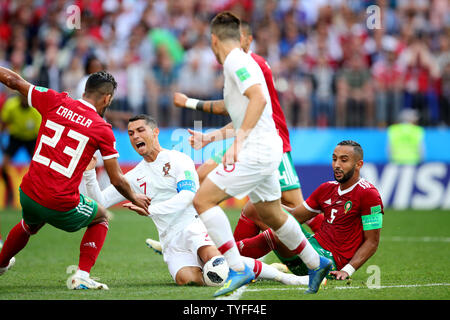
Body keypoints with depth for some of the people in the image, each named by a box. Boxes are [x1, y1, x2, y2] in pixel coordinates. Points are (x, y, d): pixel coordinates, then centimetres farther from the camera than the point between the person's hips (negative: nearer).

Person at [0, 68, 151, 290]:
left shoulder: (55, 102, 0)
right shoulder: (102, 129, -6)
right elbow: (117, 180, 0)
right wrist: (134, 198, 18)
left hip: (29, 194, 4)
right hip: (62, 208, -4)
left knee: (31, 224, 38)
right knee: (101, 218, 26)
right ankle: (82, 276, 12)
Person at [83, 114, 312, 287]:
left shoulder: (177, 160, 5)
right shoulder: (134, 177, 20)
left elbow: (187, 197, -8)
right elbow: (100, 201, 17)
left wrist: (151, 208, -18)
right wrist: (89, 173, 0)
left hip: (194, 226, -4)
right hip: (171, 242, 4)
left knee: (212, 257, -37)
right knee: (185, 278, -31)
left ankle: (282, 275, -28)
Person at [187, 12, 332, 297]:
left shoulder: (236, 62, -11)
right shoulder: (238, 63, 19)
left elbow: (259, 98, -26)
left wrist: (238, 140, -27)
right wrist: (212, 136, 34)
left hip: (257, 151, -10)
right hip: (266, 150, 10)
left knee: (203, 199, -14)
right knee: (272, 215, 23)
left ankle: (238, 270, -18)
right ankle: (316, 263, 38)